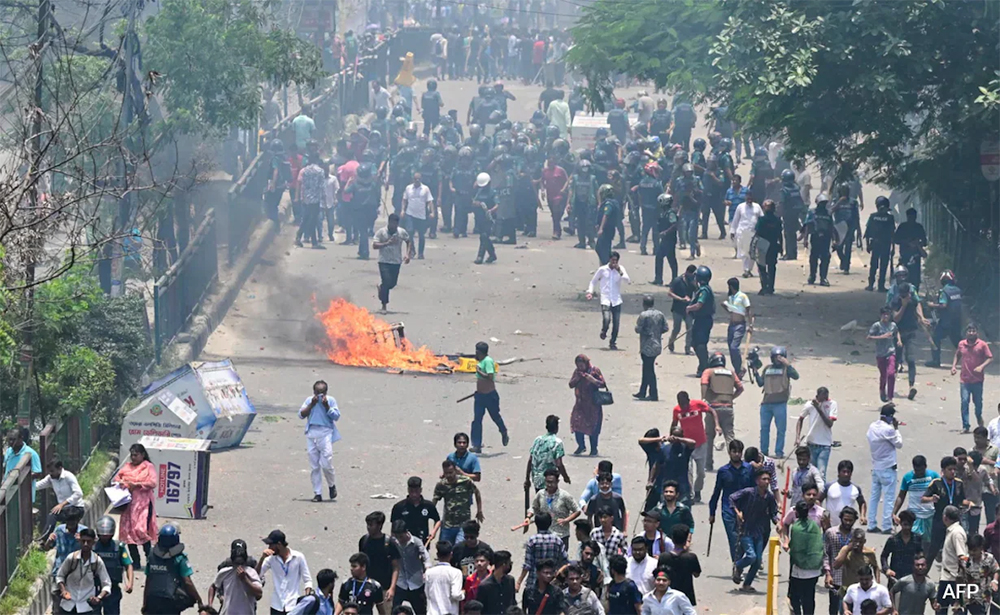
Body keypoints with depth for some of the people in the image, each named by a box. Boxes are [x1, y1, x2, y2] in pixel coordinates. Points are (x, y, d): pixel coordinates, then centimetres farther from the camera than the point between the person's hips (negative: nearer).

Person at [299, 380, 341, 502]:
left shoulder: (330, 400, 4)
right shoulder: (309, 400, 10)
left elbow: (336, 416, -3)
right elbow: (301, 414, 0)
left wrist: (326, 406, -12)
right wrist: (312, 404, -10)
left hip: (325, 433, -3)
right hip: (311, 433, 3)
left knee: (326, 463, -12)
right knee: (314, 466, 3)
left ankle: (332, 485, 15)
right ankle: (317, 493, 8)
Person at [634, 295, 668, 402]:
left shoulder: (644, 315, -16)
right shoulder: (660, 314, 3)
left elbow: (638, 329, -16)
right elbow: (665, 328, 5)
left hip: (647, 347, -7)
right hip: (657, 346, 7)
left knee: (649, 370, -1)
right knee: (647, 368, 17)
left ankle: (654, 394, -2)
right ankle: (642, 392, 26)